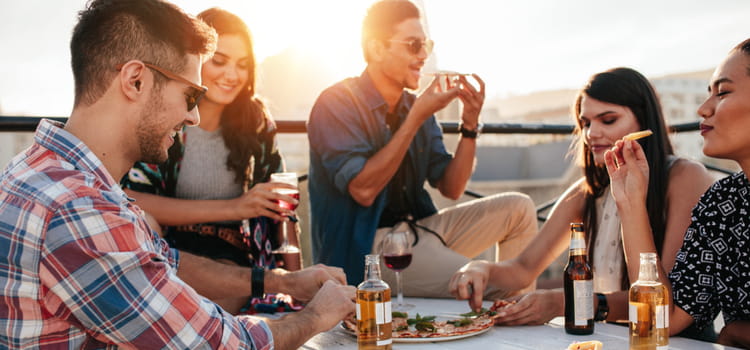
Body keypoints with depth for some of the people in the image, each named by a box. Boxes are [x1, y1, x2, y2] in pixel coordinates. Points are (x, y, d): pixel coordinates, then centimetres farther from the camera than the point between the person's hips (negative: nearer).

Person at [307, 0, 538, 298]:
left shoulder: (415, 106, 10)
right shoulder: (336, 103, -10)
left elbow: (450, 188, 11)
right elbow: (363, 189, -22)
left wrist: (470, 124, -4)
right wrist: (416, 118, -19)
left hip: (418, 227, 8)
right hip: (365, 247, -8)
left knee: (519, 208, 0)